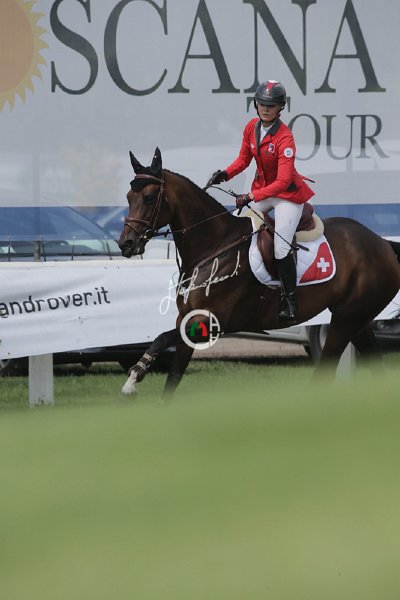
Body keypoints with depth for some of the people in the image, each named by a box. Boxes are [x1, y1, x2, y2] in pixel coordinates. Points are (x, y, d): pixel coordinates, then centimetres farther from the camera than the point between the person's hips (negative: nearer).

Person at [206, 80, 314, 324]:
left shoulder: (284, 137, -26)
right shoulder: (252, 128, -5)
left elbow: (283, 181, -30)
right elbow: (244, 159, 10)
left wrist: (252, 196, -36)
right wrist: (225, 174, -9)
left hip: (287, 194, -7)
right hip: (261, 189, 7)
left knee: (280, 248, -15)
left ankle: (290, 299, 0)